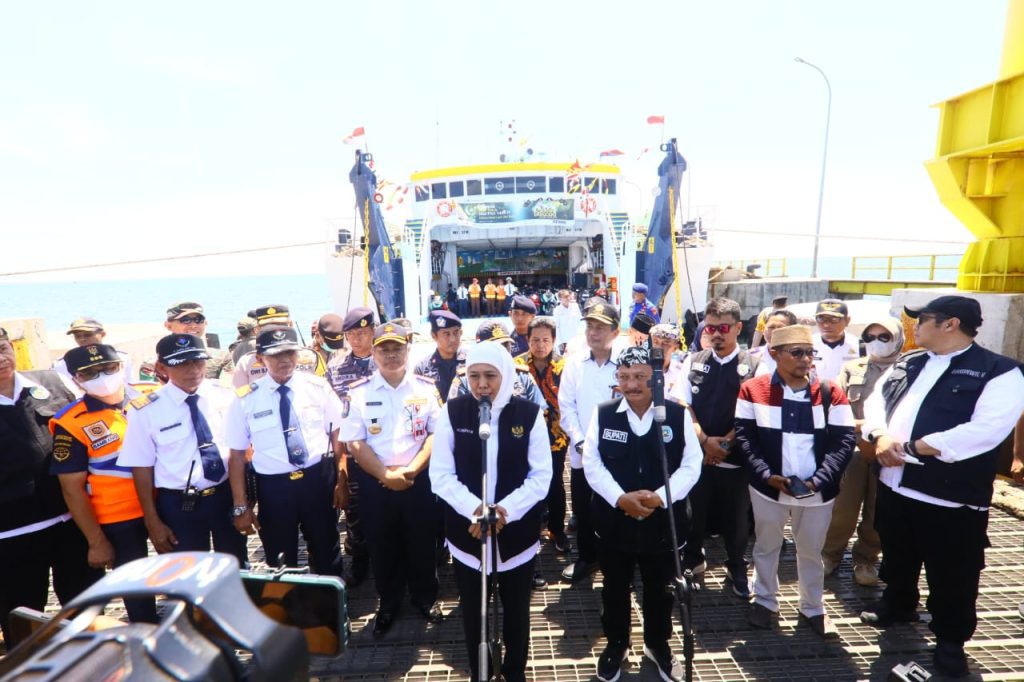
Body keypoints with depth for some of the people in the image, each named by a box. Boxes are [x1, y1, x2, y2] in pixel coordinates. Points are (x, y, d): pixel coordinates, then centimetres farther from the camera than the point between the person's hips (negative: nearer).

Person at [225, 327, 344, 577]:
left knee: (327, 555, 19)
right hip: (273, 488, -1)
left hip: (319, 480, 1)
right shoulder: (245, 399, -6)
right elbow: (237, 455, -3)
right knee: (280, 564, 18)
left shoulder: (318, 387, -4)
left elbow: (337, 435, 1)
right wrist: (241, 507, -3)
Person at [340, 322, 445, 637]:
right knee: (382, 545, 15)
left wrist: (411, 470, -14)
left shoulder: (425, 387, -2)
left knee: (422, 542, 13)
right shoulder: (358, 393, -4)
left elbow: (437, 433, -5)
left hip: (418, 479, 0)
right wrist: (386, 475, -14)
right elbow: (354, 442, -6)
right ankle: (388, 603, 38)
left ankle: (426, 597, 37)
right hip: (375, 482, 0)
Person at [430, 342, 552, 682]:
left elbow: (541, 475, -7)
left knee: (516, 610, 18)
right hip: (466, 530, 0)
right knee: (473, 612, 17)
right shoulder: (453, 411, -7)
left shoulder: (529, 413, -9)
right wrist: (475, 510, -20)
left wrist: (505, 510, -20)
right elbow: (441, 474, -7)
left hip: (517, 531, 0)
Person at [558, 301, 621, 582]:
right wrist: (580, 442, -10)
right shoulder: (574, 363, 0)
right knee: (582, 511, 15)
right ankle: (586, 558, 37)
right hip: (581, 452, 2)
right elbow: (566, 407, -1)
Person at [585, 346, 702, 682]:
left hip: (664, 521, 0)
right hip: (614, 520, 0)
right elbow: (592, 463, -7)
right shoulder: (603, 414, -7)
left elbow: (691, 464, -7)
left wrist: (660, 496, -18)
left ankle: (658, 644, 47)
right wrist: (620, 498, -19)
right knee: (615, 589, 18)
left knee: (660, 589, 21)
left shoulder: (678, 414, -7)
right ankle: (616, 645, 43)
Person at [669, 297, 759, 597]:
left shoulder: (754, 366, -4)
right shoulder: (693, 362, 2)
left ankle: (737, 569, 39)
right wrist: (706, 441, -13)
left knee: (735, 519, 14)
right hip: (696, 455, 2)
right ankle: (692, 561, 38)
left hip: (735, 458, -1)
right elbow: (681, 406, -3)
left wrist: (724, 442, -13)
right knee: (693, 515, 14)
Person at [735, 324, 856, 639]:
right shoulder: (753, 390, -6)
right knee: (766, 546, 17)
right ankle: (765, 601, 37)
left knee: (811, 550, 19)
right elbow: (744, 437, -7)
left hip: (817, 490, 1)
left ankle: (813, 608, 40)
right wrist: (767, 474, -17)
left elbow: (844, 440, -6)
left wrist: (819, 479, -16)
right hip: (767, 487, -1)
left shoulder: (830, 393, -3)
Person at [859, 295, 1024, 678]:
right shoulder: (906, 363, 9)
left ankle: (950, 638, 34)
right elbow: (875, 402, 6)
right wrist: (880, 436, -15)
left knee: (951, 574, 12)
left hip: (950, 496, -6)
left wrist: (910, 447, -21)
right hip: (894, 485, 6)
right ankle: (897, 607, 47)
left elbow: (985, 431, -22)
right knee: (898, 557, 24)